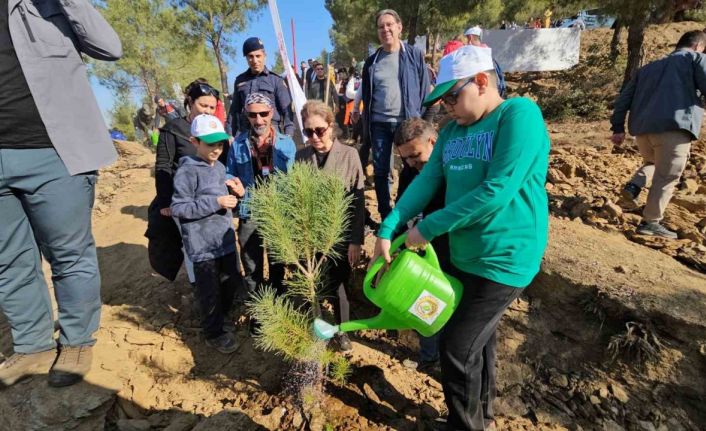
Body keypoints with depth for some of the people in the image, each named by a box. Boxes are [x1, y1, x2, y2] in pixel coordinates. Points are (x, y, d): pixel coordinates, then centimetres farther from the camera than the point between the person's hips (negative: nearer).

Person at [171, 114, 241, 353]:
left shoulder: (220, 167, 9)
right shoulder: (187, 171, -14)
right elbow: (177, 208, -16)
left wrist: (231, 197, 1)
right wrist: (215, 202, -22)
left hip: (225, 239, 7)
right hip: (203, 244, -7)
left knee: (231, 281, 20)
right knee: (210, 291, 7)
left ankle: (221, 317, 45)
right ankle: (213, 333, 28)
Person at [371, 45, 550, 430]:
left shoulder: (520, 114, -15)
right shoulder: (453, 130, 8)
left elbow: (496, 192, -25)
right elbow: (426, 182, 1)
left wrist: (428, 228, -20)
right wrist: (387, 231, -9)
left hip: (503, 259, -7)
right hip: (462, 256, 7)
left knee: (456, 349, 1)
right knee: (477, 341, 21)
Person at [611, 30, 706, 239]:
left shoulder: (649, 67, 27)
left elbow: (624, 97, 21)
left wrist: (618, 128, 19)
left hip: (641, 129, 6)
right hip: (674, 127, -5)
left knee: (653, 162, 30)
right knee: (666, 177, 1)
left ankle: (634, 185, 3)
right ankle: (651, 222, 3)